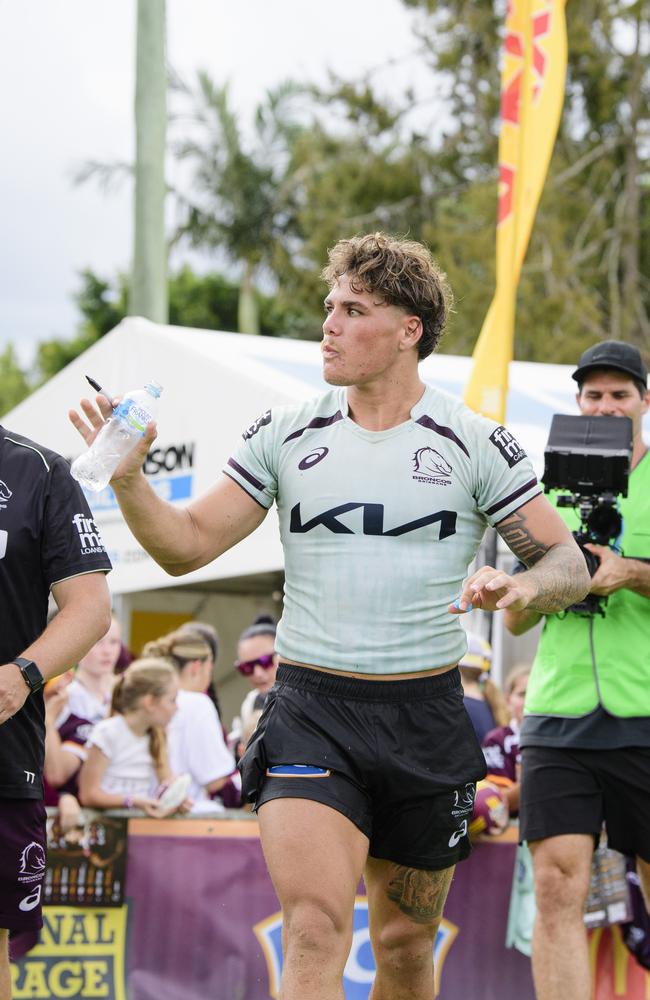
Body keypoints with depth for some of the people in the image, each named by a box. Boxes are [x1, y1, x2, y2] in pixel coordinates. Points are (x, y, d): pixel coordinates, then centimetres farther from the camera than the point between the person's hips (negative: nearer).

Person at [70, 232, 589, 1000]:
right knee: (315, 928, -19)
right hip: (310, 711, -1)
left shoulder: (474, 443, 0)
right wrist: (127, 480, -12)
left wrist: (519, 588, -19)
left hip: (425, 714, 1)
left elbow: (568, 564, 3)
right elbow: (187, 545, 6)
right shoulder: (287, 435, 4)